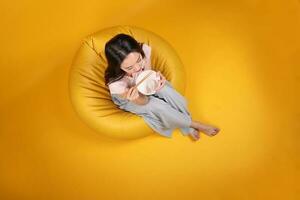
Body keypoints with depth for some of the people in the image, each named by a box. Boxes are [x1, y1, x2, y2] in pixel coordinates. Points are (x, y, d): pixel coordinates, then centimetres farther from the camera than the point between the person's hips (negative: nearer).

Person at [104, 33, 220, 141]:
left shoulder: (144, 49, -34)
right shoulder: (116, 83, -41)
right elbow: (142, 102, -28)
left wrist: (156, 78, -41)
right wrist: (137, 96, -52)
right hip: (128, 99, -3)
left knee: (166, 91, -25)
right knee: (157, 106, -25)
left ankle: (187, 126, -6)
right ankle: (194, 124, -2)